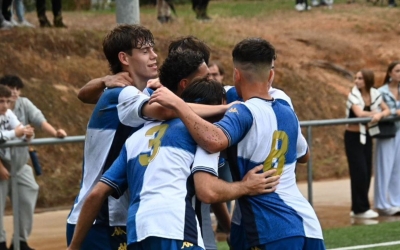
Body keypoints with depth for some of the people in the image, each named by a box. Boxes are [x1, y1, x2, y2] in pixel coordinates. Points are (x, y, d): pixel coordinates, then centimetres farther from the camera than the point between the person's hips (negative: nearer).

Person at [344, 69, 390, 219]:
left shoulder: (375, 95, 3)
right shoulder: (353, 96, -12)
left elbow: (387, 110, 3)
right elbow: (359, 113, -25)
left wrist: (380, 115, -18)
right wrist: (374, 113, -12)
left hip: (366, 136, 5)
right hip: (353, 137, -5)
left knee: (367, 173, 6)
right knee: (359, 172, -7)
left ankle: (357, 208, 14)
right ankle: (361, 208, -1)